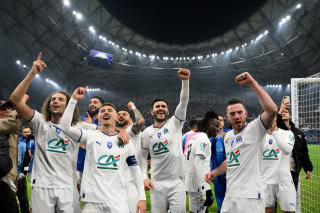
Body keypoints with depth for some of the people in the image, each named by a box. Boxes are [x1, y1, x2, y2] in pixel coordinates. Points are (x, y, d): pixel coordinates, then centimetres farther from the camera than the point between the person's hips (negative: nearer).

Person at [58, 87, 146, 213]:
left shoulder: (126, 141, 9)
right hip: (92, 199, -1)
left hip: (118, 200, 1)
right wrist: (74, 99, -6)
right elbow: (64, 126, -9)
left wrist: (142, 197, 3)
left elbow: (135, 170, 11)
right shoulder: (90, 135, 5)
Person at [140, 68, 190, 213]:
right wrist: (144, 178, 0)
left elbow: (184, 102, -12)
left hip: (177, 182, -1)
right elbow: (143, 157, 11)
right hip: (157, 183, 2)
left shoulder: (175, 123, 2)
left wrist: (185, 81, -24)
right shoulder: (147, 133, 7)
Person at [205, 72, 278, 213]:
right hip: (229, 197, 7)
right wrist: (214, 173, 19)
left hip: (250, 198, -7)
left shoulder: (255, 129, -9)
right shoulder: (228, 136, 13)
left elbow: (272, 110, -27)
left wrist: (252, 82, -26)